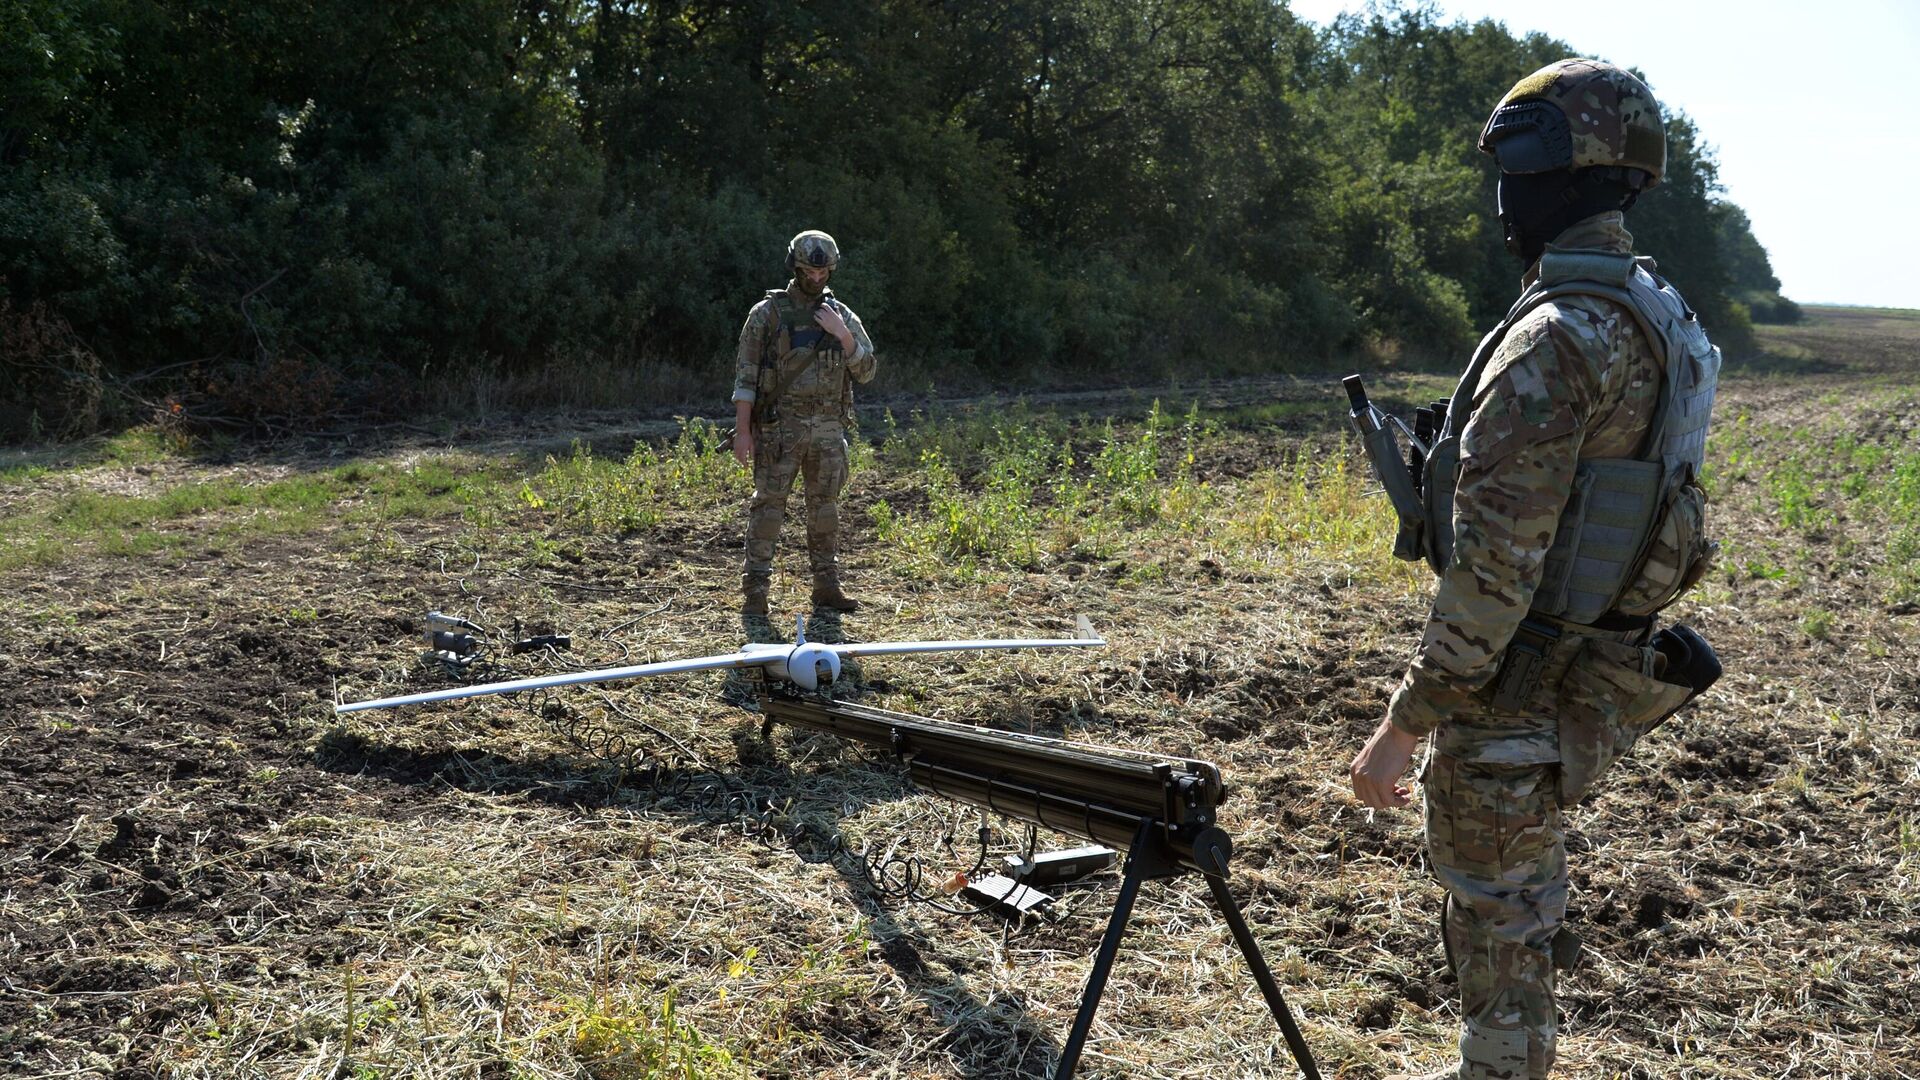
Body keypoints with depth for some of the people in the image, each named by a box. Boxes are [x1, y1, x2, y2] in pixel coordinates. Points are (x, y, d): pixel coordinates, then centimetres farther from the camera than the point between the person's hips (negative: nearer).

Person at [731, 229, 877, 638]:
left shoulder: (842, 316, 10)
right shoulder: (767, 313, -2)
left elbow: (865, 371, 6)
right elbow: (746, 374, -4)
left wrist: (843, 335, -9)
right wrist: (742, 430, -11)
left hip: (829, 428, 4)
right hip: (780, 427, -4)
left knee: (825, 507, 11)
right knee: (768, 507, -6)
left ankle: (827, 589, 21)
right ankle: (754, 602, -5)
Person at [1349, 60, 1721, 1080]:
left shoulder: (1553, 340, -24)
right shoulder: (1656, 311, 7)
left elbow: (1496, 565, -26)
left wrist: (1404, 725, -22)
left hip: (1519, 692, -10)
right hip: (1598, 669, 10)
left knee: (1496, 921, 6)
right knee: (1520, 891, 25)